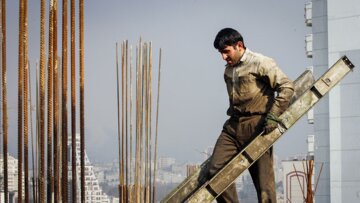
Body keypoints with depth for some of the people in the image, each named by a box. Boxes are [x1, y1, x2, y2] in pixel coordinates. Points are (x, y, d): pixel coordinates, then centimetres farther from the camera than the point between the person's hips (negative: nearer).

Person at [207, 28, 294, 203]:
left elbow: (286, 86, -12)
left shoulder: (260, 63, -6)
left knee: (263, 181, -5)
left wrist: (273, 116, -16)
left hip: (256, 127, -7)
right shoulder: (228, 70, 17)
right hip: (233, 127, 7)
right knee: (215, 170, -8)